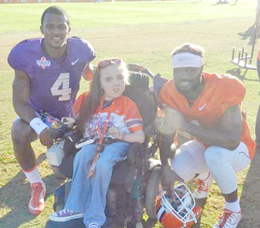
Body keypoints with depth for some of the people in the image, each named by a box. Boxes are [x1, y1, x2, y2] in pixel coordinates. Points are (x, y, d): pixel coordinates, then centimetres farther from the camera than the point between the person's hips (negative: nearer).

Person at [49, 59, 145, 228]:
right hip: (95, 143, 4)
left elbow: (140, 137, -8)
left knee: (103, 162, -35)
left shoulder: (128, 105, -3)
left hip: (118, 144, -3)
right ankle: (77, 207, -24)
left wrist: (122, 135, -24)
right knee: (83, 154, -31)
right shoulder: (90, 100, 9)